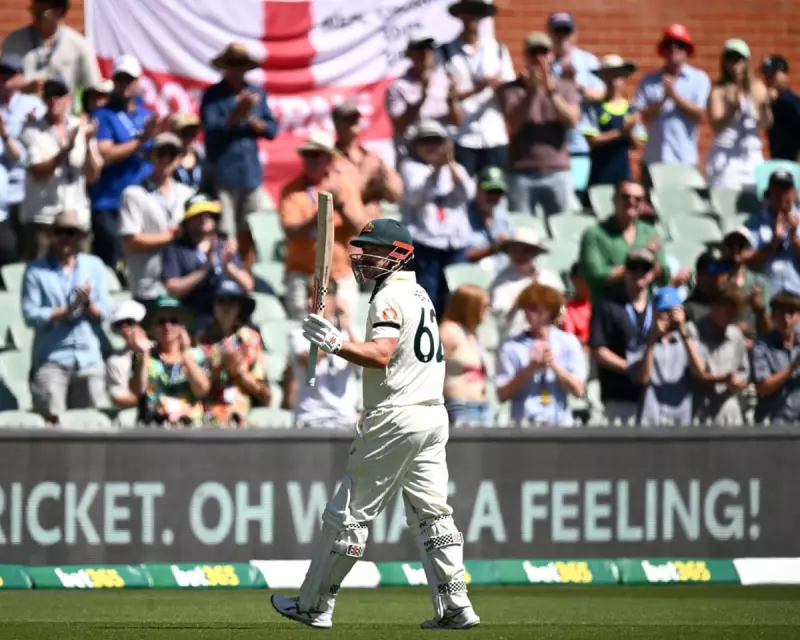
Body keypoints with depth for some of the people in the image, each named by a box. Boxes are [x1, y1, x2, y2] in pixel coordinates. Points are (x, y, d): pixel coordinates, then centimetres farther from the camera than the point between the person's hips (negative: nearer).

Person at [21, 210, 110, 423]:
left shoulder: (94, 266, 12)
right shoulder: (36, 270, 4)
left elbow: (102, 313, 6)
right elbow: (30, 314, -7)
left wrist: (88, 304, -15)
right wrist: (68, 310, -11)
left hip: (89, 359, 3)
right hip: (50, 359, -3)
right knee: (51, 419, -10)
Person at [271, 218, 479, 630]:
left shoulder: (390, 297, -12)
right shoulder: (419, 294, 19)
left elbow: (381, 354, -27)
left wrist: (336, 344, -34)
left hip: (396, 420, -9)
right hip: (434, 415, 9)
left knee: (350, 513, -2)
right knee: (431, 514, 8)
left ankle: (314, 606, 3)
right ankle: (455, 607, 0)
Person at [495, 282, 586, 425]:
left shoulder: (568, 343, 6)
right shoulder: (511, 347, 2)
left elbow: (579, 390, 1)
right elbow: (503, 394, -2)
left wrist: (554, 366, -13)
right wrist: (530, 369, -14)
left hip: (561, 424, 1)